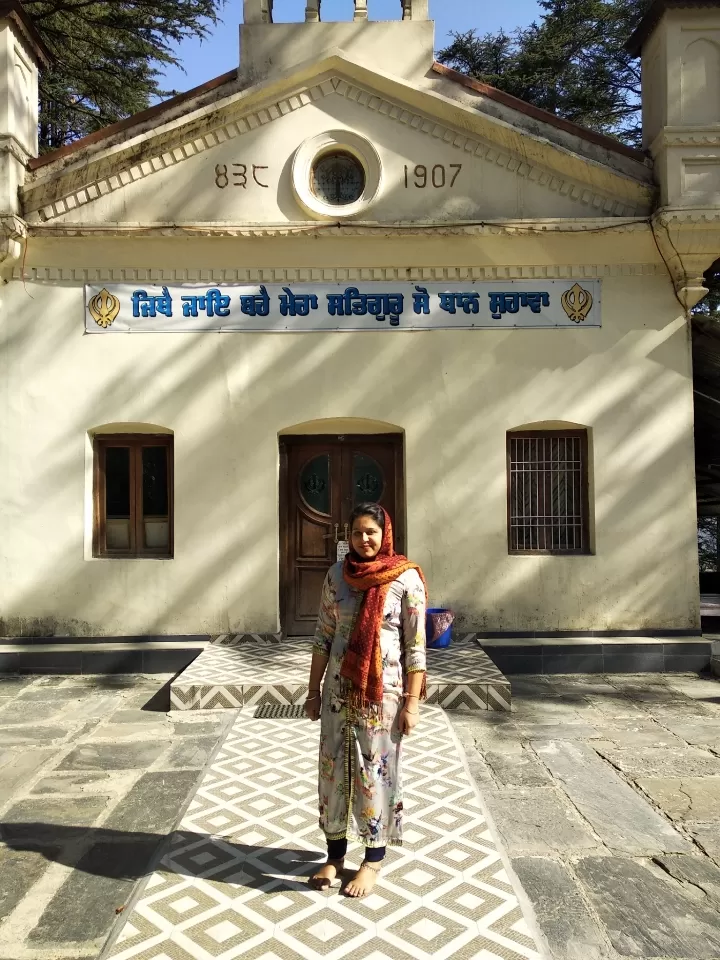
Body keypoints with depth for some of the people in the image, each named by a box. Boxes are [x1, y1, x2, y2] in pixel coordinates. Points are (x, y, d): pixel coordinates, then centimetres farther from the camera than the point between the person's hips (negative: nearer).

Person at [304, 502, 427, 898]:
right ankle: (335, 854, 31)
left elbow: (416, 646, -8)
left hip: (383, 692, -3)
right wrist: (313, 690, 5)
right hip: (339, 690, 4)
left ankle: (373, 859, 28)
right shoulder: (337, 574, 0)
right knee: (334, 769, 12)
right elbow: (323, 636, 4)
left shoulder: (406, 578, -10)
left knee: (377, 772, 9)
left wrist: (412, 701, -10)